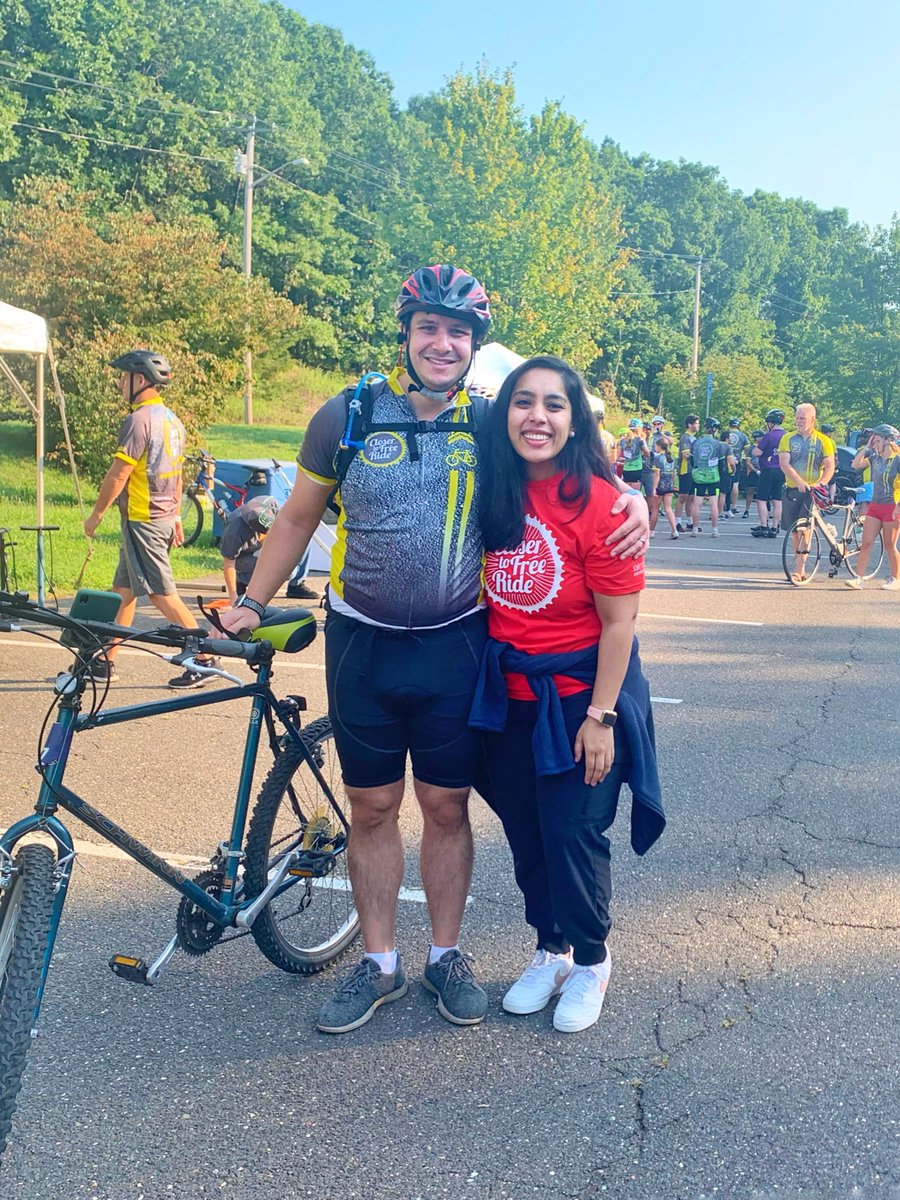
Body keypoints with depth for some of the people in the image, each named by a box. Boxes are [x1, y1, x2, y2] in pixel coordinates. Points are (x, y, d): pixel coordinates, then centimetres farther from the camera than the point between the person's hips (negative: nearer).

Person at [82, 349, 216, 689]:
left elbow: (117, 475, -17)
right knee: (125, 590, 14)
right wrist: (176, 516, 22)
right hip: (164, 518, 10)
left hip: (142, 520, -10)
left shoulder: (139, 419, -17)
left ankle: (204, 659, -2)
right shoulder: (172, 420, 12)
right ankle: (107, 661, 20)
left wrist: (96, 514, -7)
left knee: (162, 594, -5)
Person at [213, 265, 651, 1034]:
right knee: (372, 808, 10)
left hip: (454, 647, 0)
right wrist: (250, 603, 6)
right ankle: (379, 963, 28)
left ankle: (446, 955, 30)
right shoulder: (347, 415, -3)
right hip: (363, 645, 1)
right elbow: (299, 517, 7)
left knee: (446, 807, 10)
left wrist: (630, 498, -11)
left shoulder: (489, 423, -2)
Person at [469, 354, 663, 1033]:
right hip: (508, 694, 5)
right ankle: (550, 950, 39)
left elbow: (619, 622, -16)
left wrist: (599, 716, -15)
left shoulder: (598, 501, -18)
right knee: (526, 835, 17)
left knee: (574, 835, 5)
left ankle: (590, 962, 31)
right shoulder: (492, 490, -3)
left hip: (580, 693, -5)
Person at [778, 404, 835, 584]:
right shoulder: (788, 439, 4)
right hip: (792, 489, 3)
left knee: (804, 528, -15)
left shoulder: (823, 441, 2)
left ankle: (798, 569, -16)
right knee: (794, 530, 8)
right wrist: (799, 481, -24)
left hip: (813, 491, -3)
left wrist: (821, 483, -24)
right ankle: (801, 568, 20)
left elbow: (830, 466, -5)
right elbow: (784, 464, -9)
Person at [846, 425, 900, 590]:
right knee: (866, 543, -1)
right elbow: (855, 465, 5)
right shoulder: (875, 458, 8)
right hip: (875, 505, 6)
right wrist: (866, 447, 1)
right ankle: (858, 579, -2)